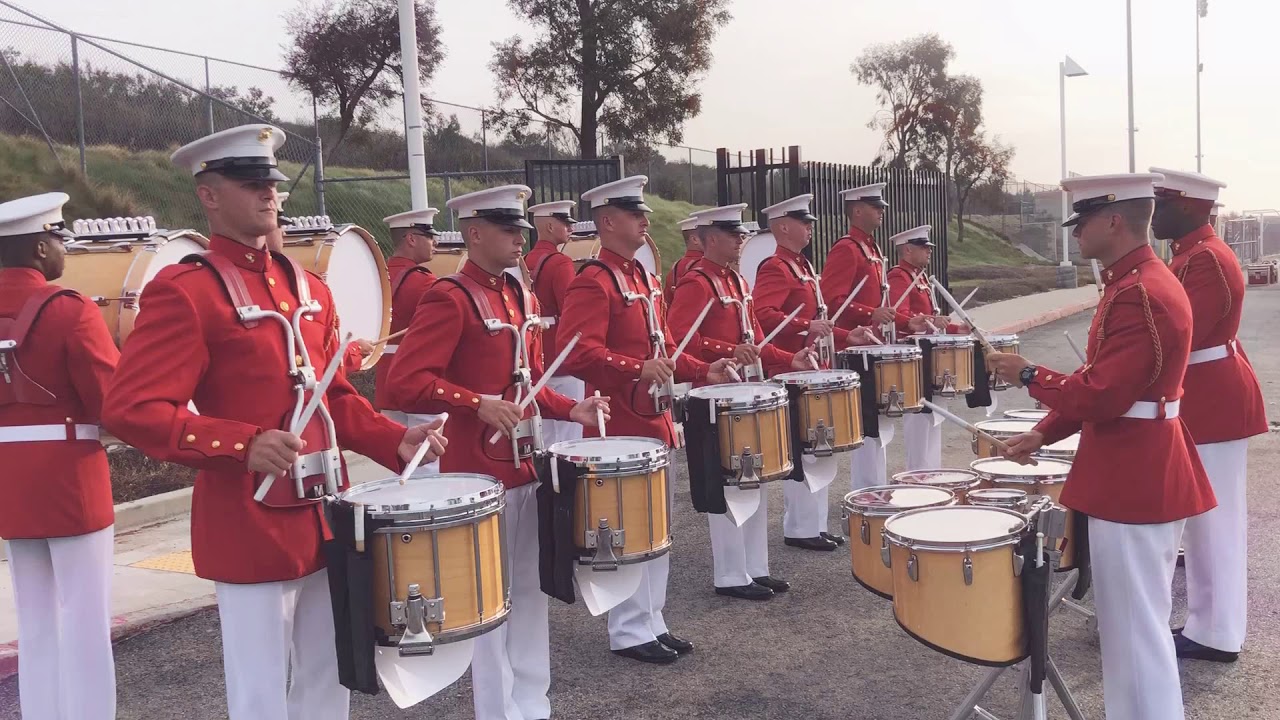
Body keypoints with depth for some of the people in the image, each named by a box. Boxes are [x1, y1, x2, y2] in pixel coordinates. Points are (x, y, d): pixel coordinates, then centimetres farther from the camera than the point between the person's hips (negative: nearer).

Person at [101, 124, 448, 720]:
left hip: (324, 518, 7)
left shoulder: (308, 288, 11)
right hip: (251, 528, -7)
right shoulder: (182, 291, -12)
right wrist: (244, 444, -30)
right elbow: (129, 409, -19)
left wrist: (396, 442, 1)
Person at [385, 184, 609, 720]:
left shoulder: (520, 296, 12)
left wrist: (571, 410, 4)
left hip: (525, 467, 9)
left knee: (530, 593, 16)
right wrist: (478, 404, -26)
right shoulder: (449, 299, -14)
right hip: (478, 474, -8)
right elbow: (405, 383, -20)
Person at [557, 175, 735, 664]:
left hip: (652, 418, 9)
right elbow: (577, 353, -28)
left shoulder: (644, 278, 14)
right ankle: (629, 632, 12)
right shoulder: (593, 282, -15)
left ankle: (651, 621, 27)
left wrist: (702, 372, 9)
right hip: (620, 425, -9)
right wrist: (637, 369, -38)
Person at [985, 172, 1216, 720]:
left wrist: (1029, 377, -12)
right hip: (1140, 475, 11)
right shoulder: (1136, 282, 11)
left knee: (1136, 630, 1)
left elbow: (1102, 396, -26)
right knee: (1135, 622, 21)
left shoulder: (1139, 294, -23)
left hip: (1135, 483, -11)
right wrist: (1044, 433, 11)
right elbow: (1105, 385, 16)